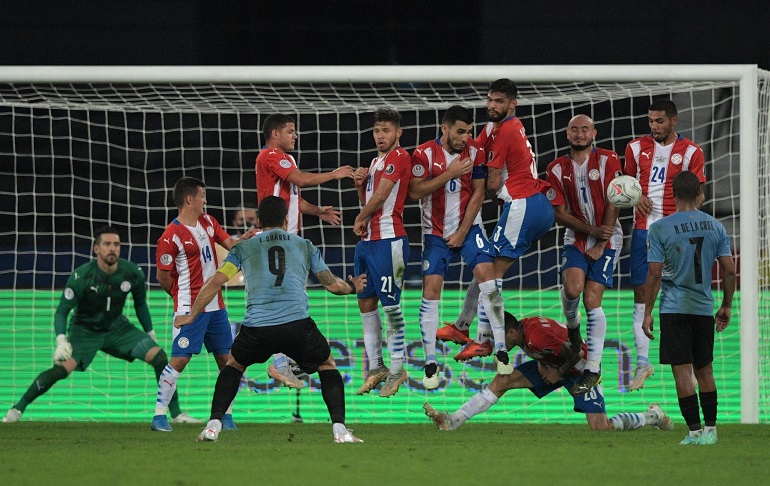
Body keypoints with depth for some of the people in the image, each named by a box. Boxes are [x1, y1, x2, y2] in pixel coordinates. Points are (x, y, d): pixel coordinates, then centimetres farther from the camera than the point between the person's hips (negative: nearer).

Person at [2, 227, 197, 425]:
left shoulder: (133, 273, -13)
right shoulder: (81, 276, -23)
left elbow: (140, 304, 6)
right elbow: (61, 311, -18)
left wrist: (150, 334, 13)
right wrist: (61, 339, -34)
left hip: (117, 328, 3)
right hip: (85, 331, -3)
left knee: (159, 357, -14)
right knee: (63, 367, -28)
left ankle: (176, 414, -1)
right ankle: (17, 409, -14)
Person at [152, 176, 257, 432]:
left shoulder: (208, 222, 10)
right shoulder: (171, 236, -14)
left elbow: (230, 244, 11)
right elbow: (163, 276, -9)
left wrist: (246, 238, -9)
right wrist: (182, 295, 2)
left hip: (215, 306, 7)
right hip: (190, 310, -7)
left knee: (226, 360, 8)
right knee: (179, 360, -10)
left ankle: (226, 415, 16)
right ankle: (159, 416, -5)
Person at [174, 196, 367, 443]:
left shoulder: (244, 248, 17)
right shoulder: (305, 246, 19)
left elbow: (215, 282, 13)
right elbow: (332, 284, 22)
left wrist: (191, 316, 25)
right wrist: (352, 287, 45)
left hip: (256, 330, 1)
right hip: (297, 325, -1)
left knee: (233, 365, 29)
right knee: (328, 365, 24)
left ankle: (213, 425, 15)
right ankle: (339, 430, 8)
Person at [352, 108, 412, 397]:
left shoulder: (399, 157, -9)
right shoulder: (376, 161, 20)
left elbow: (380, 197, -14)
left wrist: (360, 219, 0)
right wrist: (360, 184, 4)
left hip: (388, 240, -10)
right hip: (367, 240, 10)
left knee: (391, 305, -7)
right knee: (366, 303, 9)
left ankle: (397, 369, -1)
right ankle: (375, 368, 16)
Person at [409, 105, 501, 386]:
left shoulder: (475, 152, -3)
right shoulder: (425, 154, -8)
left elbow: (478, 194, -2)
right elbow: (415, 192, -15)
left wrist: (462, 232, -7)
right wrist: (449, 174, -21)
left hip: (468, 227, 1)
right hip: (435, 233, -1)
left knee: (488, 281, -17)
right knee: (431, 294, -6)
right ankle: (430, 364, -1)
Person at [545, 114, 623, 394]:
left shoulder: (607, 161, -5)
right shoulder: (557, 169, 3)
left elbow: (612, 205, -7)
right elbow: (559, 213, 1)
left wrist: (600, 244, -11)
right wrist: (592, 230, -12)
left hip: (607, 239, -2)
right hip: (576, 237, 2)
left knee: (592, 298, -11)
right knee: (572, 287, -23)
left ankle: (593, 368, -7)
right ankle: (572, 324, 12)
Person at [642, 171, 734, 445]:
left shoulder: (659, 229, -7)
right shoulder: (715, 227, 4)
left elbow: (654, 273, -10)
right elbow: (729, 270, 4)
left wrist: (648, 312, -4)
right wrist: (726, 306, 16)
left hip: (674, 309, -4)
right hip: (705, 309, 4)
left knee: (682, 371, -3)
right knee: (704, 369, 15)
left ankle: (695, 431, -7)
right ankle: (710, 429, 14)